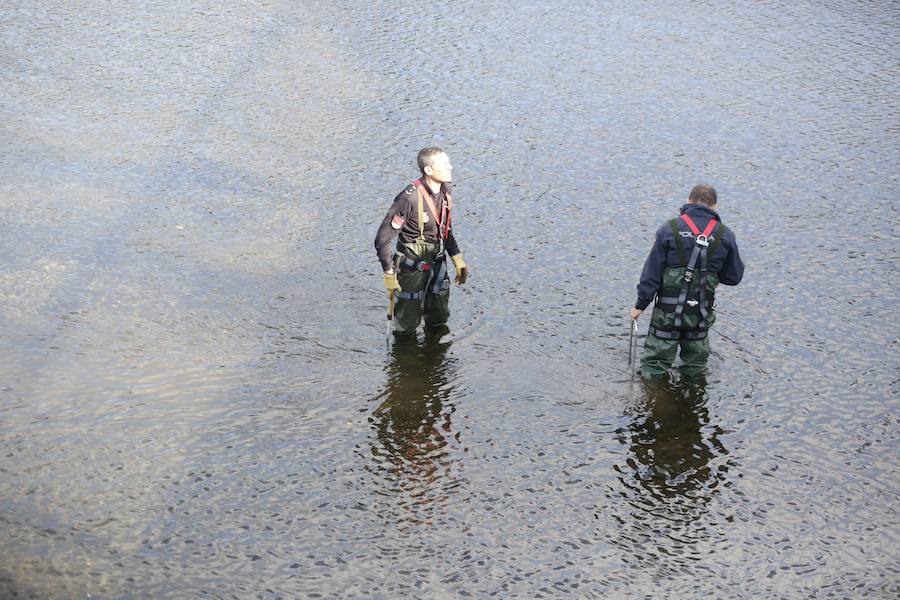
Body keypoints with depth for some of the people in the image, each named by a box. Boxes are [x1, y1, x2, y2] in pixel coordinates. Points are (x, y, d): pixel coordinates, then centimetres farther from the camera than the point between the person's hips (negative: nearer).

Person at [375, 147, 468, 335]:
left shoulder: (444, 190, -5)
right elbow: (383, 238, -23)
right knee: (408, 326, 9)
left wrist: (457, 258, 10)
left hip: (438, 263, 6)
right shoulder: (410, 198, -29)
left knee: (439, 320, 19)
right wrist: (389, 274, -19)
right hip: (413, 268, -6)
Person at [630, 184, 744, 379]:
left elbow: (652, 271, -6)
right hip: (701, 312, 2)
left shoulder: (670, 229, -6)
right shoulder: (725, 235, -2)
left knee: (654, 363, 8)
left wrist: (640, 305, 0)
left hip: (668, 311, -2)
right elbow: (734, 277, 6)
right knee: (695, 365, 18)